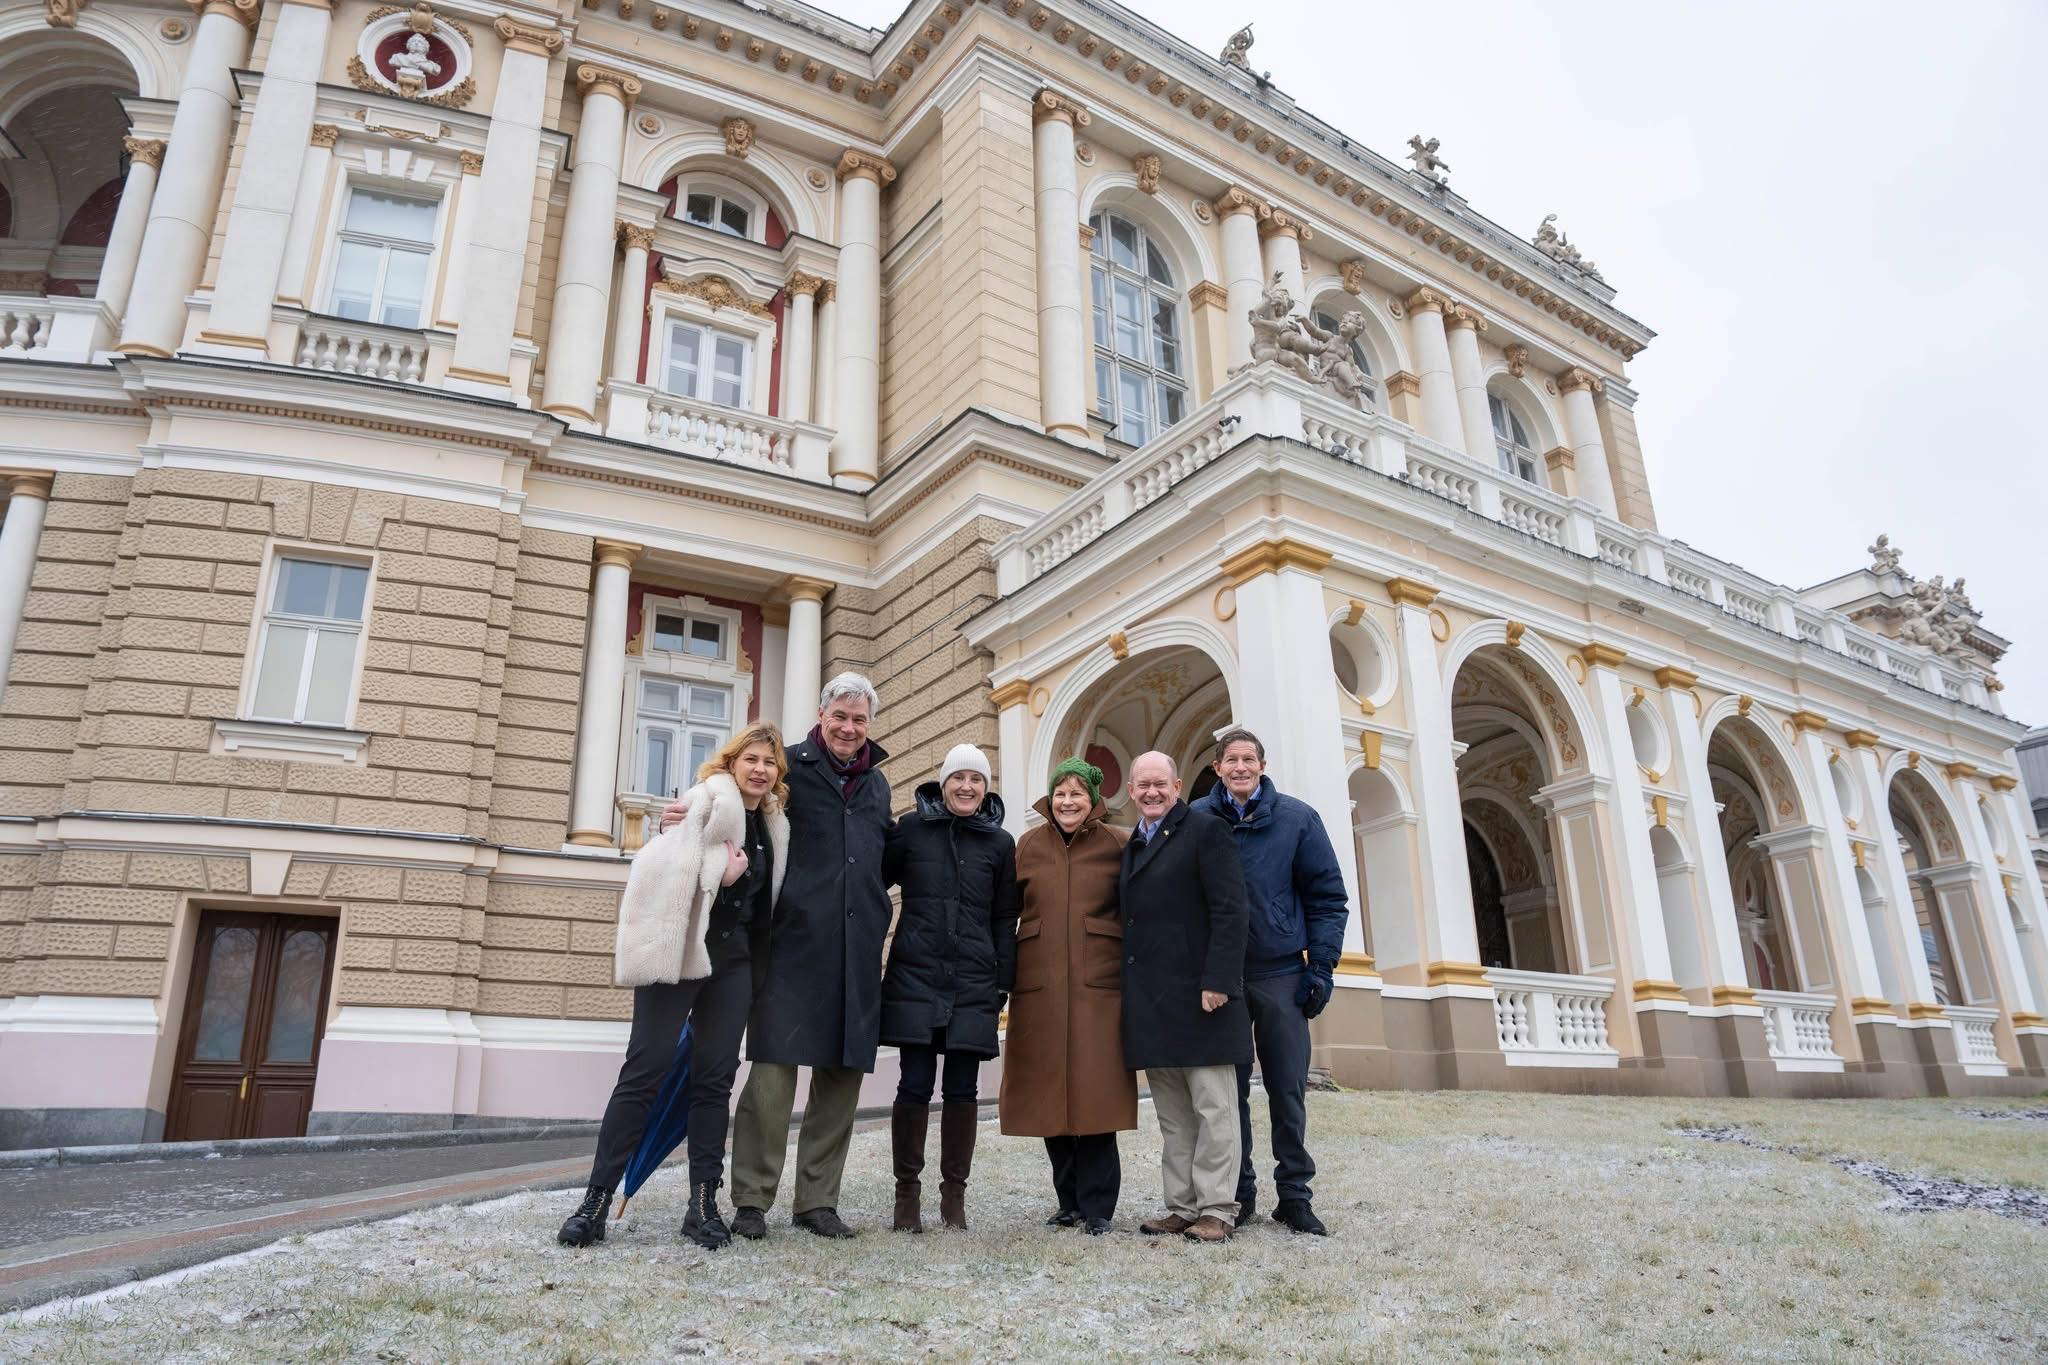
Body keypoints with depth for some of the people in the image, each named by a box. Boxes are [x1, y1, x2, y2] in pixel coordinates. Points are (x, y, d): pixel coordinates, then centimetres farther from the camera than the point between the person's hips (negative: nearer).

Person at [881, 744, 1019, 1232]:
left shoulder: (999, 842, 8)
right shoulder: (911, 828, 3)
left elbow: (1004, 918, 10)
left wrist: (1003, 983, 5)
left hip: (973, 984, 1)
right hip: (915, 976, -1)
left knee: (963, 1089, 5)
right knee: (915, 1086, -1)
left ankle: (954, 1192, 18)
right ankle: (907, 1191, 14)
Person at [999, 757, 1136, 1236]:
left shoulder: (1116, 844, 3)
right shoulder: (1029, 844, 10)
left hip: (1098, 984, -2)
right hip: (1039, 984, 3)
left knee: (1094, 1093, -4)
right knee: (1049, 1095, 6)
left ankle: (1097, 1205, 9)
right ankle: (1070, 1201, 20)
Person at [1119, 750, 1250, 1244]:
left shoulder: (1206, 830, -4)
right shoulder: (1131, 845, 18)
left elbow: (1229, 911, -12)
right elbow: (1130, 918, 16)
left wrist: (1218, 981, -19)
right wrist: (1131, 994, 9)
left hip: (1197, 995, -7)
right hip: (1150, 1001, 7)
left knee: (1212, 1109, 1)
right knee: (1172, 1116, 12)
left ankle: (1216, 1209, 9)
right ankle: (1182, 1207, 19)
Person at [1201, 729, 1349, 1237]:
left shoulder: (1298, 819, 0)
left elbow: (1327, 896, 2)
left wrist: (1322, 966, -4)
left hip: (1281, 974, 0)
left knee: (1288, 1089, 5)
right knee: (1229, 1089, 7)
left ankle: (1294, 1194, 18)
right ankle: (1238, 1192, 19)